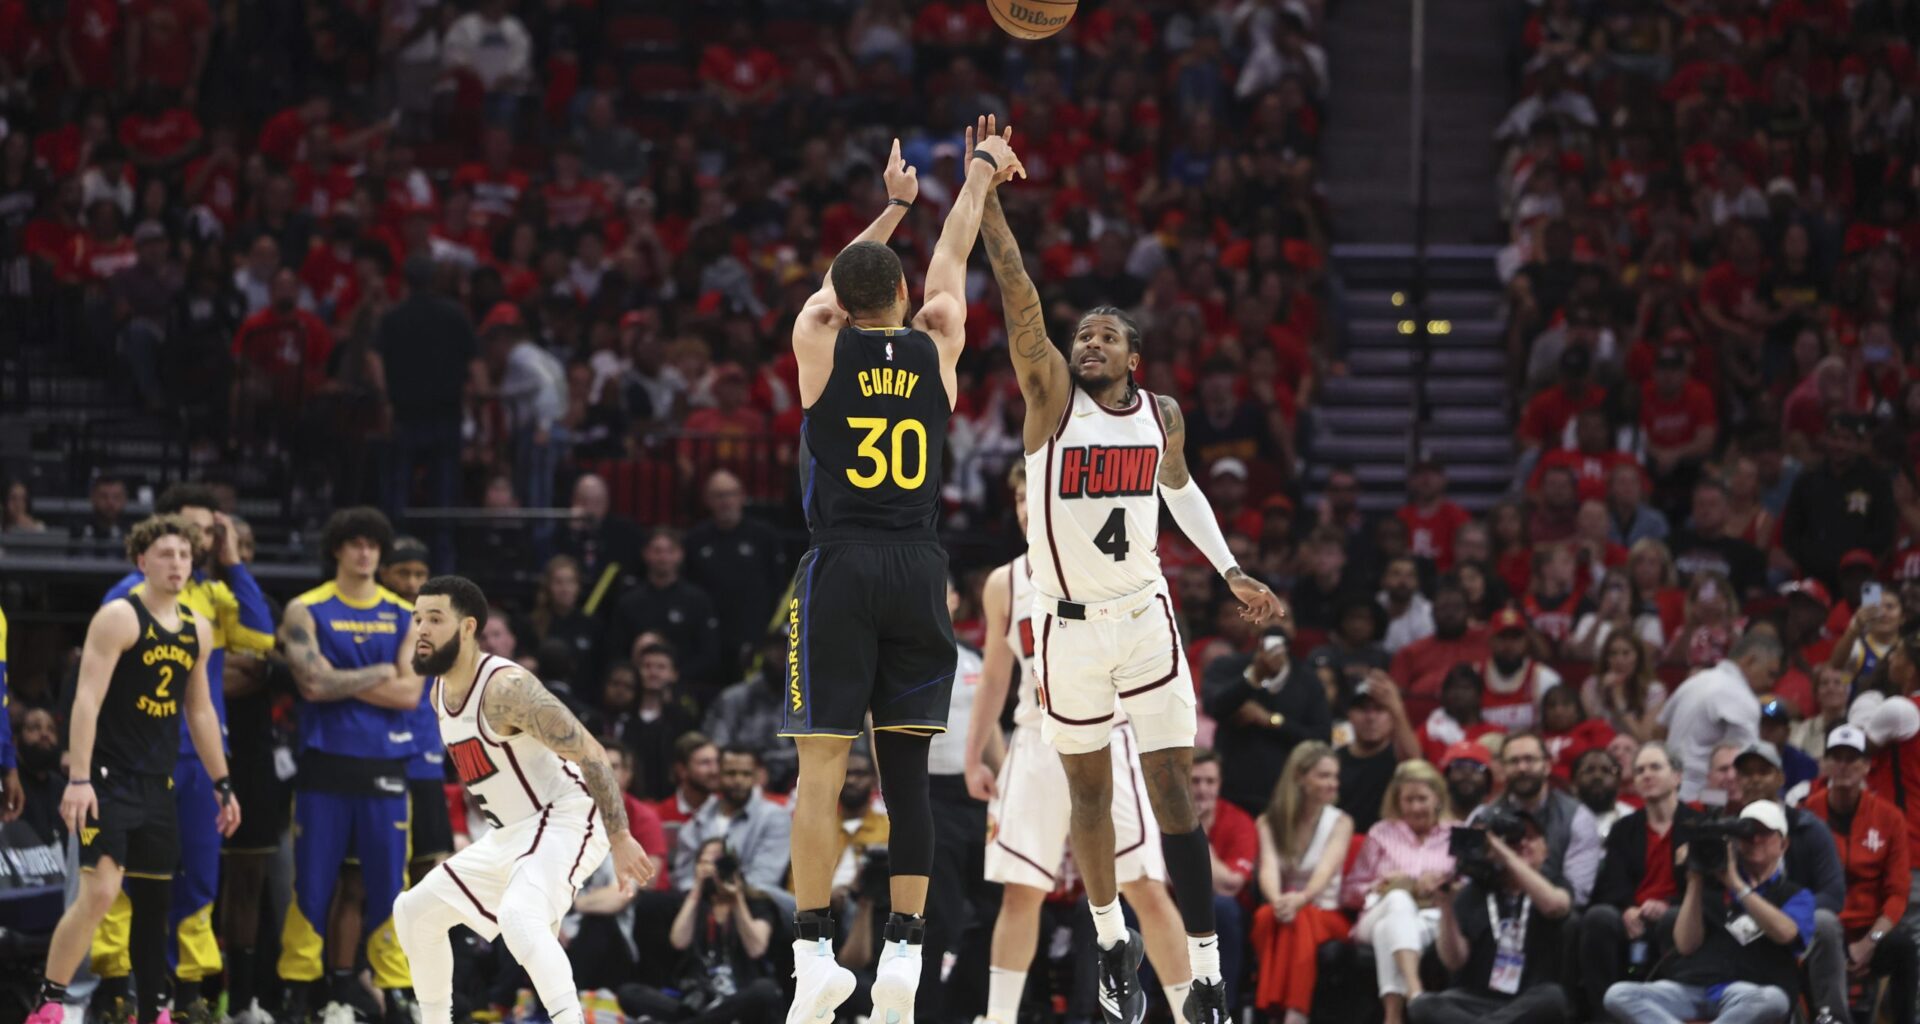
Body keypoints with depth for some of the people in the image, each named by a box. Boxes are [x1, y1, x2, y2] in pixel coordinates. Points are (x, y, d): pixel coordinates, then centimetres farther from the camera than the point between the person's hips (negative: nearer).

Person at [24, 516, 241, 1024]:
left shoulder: (197, 630, 12)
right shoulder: (119, 618, -10)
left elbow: (200, 711, 21)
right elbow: (87, 701, -16)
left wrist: (221, 785, 21)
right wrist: (78, 779, -23)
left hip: (157, 784, 7)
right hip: (109, 778, -7)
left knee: (154, 900, 10)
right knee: (100, 890, -17)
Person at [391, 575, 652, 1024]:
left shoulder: (506, 688, -23)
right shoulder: (440, 693, 7)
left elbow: (590, 754, -24)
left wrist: (621, 839, -28)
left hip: (565, 822, -10)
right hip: (511, 835, 10)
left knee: (519, 917, -36)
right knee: (415, 910, 15)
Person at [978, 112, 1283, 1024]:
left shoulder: (1161, 415, 3)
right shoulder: (1051, 396, -6)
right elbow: (1018, 298, -17)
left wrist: (1230, 572, 19)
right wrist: (988, 196, -27)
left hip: (1145, 615, 1)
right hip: (1069, 623, -1)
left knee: (1174, 789, -5)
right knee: (1090, 789, 9)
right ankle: (1112, 941, 31)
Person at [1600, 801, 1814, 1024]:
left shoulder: (1795, 895, 18)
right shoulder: (1714, 886, 24)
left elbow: (1784, 932, -6)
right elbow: (1686, 944, 11)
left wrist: (1736, 884, -6)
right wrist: (1695, 883, 4)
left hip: (1750, 992, -3)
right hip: (1692, 986, 3)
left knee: (1772, 1000, -40)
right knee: (1618, 995, -25)